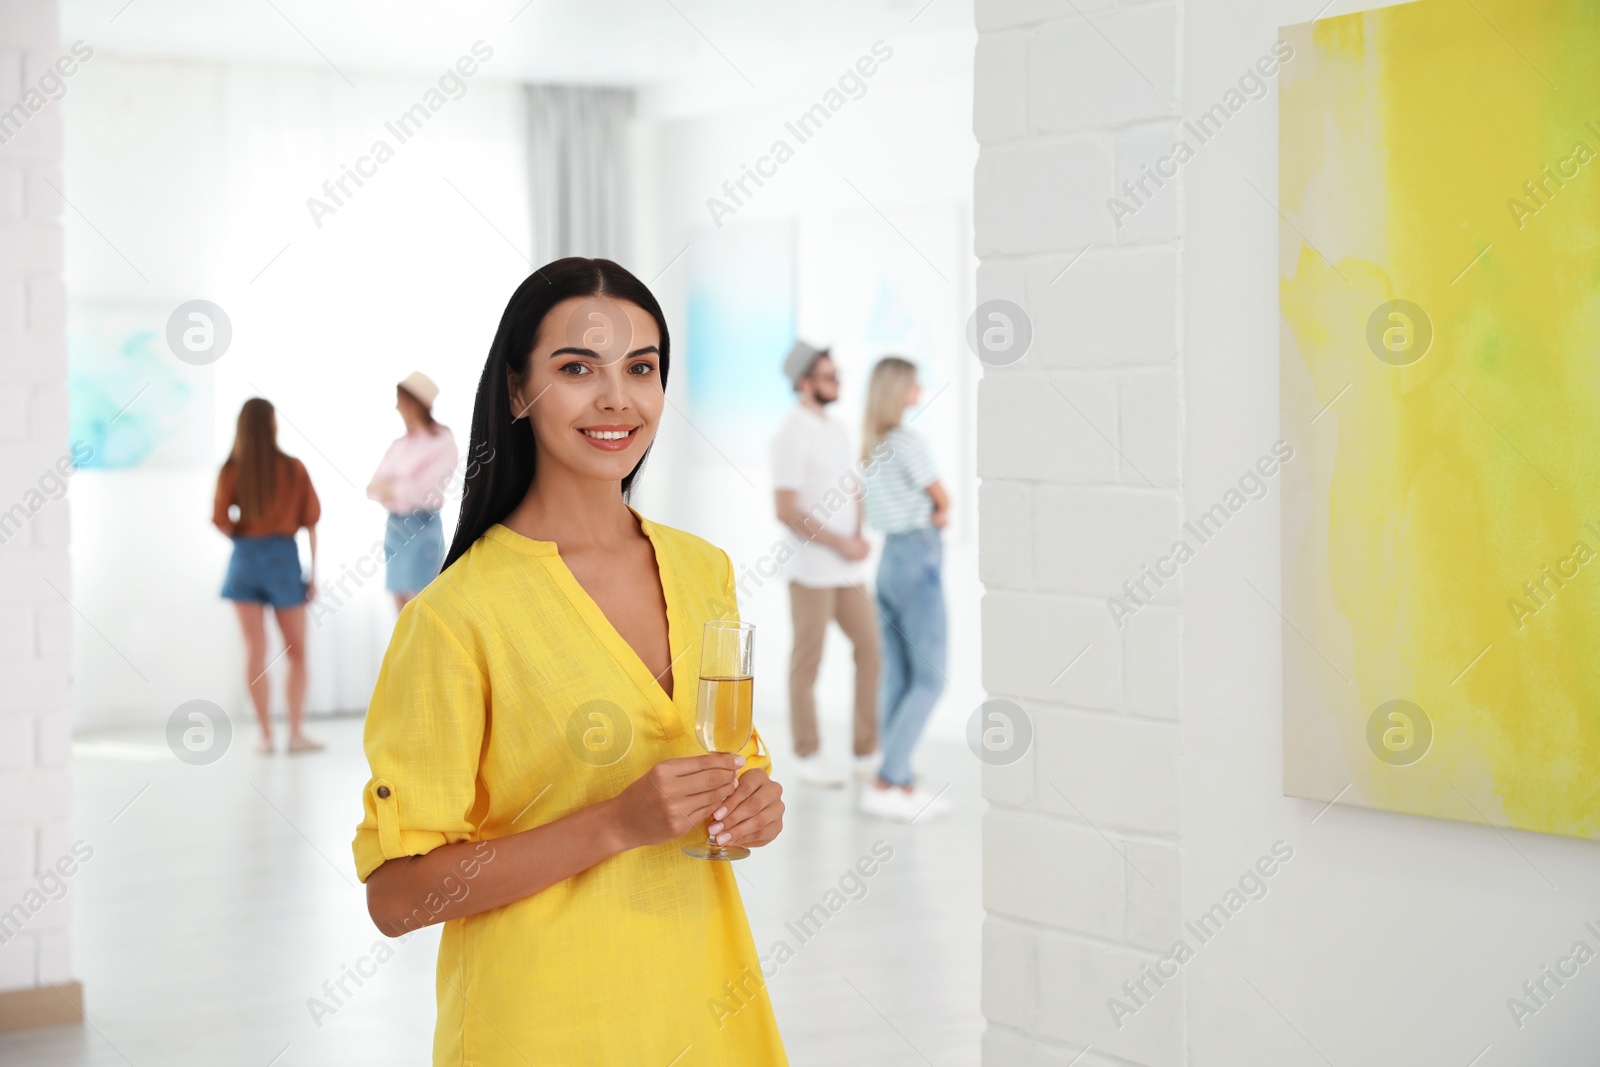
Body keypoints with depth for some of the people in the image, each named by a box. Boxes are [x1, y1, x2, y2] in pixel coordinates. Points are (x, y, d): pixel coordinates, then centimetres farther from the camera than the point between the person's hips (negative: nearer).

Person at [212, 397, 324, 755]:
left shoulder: (231, 471, -3)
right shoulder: (293, 468, -2)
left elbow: (220, 520, -9)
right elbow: (311, 520, -1)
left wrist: (242, 535, 13)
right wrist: (313, 571, 5)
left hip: (245, 559, 1)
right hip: (284, 557, -1)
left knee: (255, 651, 4)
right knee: (296, 651, 8)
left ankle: (265, 734, 4)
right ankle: (296, 732, 0)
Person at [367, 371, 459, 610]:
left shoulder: (442, 442, -6)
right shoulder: (398, 445, 13)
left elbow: (426, 489, -16)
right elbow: (373, 488, 6)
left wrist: (391, 487, -6)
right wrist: (390, 489, -15)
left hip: (423, 527, -7)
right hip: (394, 526, 7)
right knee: (402, 611, 7)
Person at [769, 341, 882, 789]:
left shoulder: (838, 431, 12)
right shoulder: (790, 435, -13)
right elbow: (786, 511, -18)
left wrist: (859, 537, -2)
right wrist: (841, 545, -16)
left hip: (847, 567, 7)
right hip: (811, 568, -7)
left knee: (871, 649, 6)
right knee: (808, 660, 3)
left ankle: (868, 753, 13)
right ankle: (807, 755, 15)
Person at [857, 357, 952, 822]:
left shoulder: (870, 444, 13)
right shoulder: (907, 441, -16)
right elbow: (943, 500, -6)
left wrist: (933, 515, 1)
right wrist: (936, 511, 14)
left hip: (889, 559, 9)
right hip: (919, 560, -9)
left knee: (898, 679, 9)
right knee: (930, 680, -6)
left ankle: (904, 784, 12)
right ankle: (884, 784, -12)